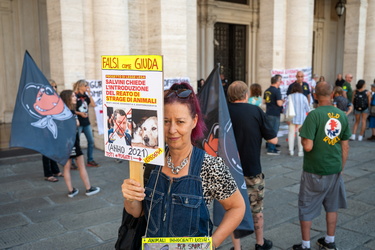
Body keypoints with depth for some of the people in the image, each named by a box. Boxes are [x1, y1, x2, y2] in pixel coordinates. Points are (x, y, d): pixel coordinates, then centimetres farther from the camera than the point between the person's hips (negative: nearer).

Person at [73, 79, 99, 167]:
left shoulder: (86, 96, 10)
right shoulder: (75, 96, -9)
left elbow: (93, 105, -1)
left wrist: (89, 94, -4)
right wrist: (79, 113, -19)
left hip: (86, 122, 7)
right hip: (78, 123, -7)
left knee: (91, 141, 8)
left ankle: (90, 160, 19)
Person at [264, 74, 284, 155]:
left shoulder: (267, 91, 9)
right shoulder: (276, 91, -16)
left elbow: (264, 101, 18)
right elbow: (279, 103, -21)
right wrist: (282, 101, -1)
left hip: (268, 113, 8)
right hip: (275, 114, -8)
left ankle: (271, 147, 25)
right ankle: (271, 149, 0)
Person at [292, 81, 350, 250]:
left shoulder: (314, 115, -18)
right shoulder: (342, 115, -1)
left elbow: (308, 146, -23)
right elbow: (345, 146, 5)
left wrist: (303, 140, -2)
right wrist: (341, 167, 16)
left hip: (314, 171, -5)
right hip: (335, 169, 5)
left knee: (306, 209, 10)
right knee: (331, 207, 20)